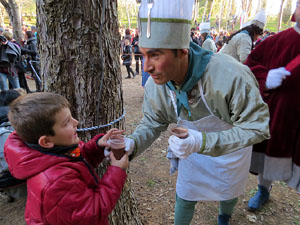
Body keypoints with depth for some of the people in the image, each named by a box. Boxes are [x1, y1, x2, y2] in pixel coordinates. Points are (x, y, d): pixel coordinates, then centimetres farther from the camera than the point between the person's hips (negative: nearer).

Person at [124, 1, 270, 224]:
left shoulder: (230, 75, -41)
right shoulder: (155, 85, -25)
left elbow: (256, 127, -32)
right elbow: (152, 123, -11)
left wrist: (202, 142, -46)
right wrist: (132, 143, -33)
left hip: (232, 147, -1)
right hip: (194, 147, 2)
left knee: (228, 194, 26)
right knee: (185, 195, 15)